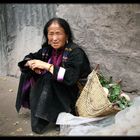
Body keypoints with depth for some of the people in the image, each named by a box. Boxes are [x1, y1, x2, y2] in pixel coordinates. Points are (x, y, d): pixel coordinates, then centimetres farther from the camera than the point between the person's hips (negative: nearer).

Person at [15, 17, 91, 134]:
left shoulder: (75, 52, -21)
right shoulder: (47, 49, -2)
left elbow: (71, 77, -34)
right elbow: (28, 58, 9)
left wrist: (46, 66, -28)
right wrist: (31, 63, -16)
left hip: (73, 95, -7)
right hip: (53, 91, 7)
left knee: (48, 76, -28)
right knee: (29, 72, 0)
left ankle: (40, 121, -14)